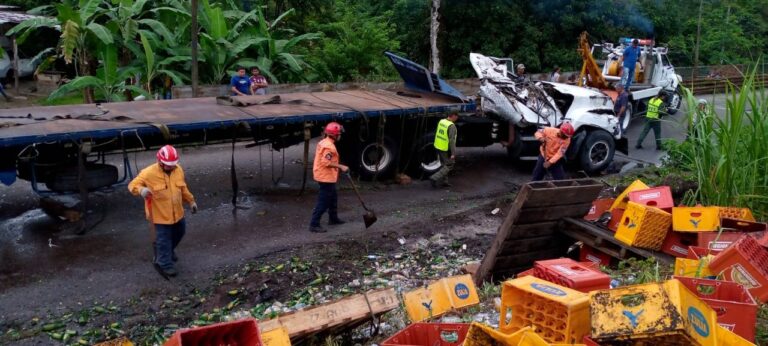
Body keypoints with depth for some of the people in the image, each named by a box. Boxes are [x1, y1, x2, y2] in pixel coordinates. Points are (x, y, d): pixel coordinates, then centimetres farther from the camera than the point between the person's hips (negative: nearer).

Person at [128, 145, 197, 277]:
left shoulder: (178, 170, -4)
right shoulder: (149, 173, -21)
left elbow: (183, 188, 11)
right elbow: (133, 185, -17)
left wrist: (191, 201, 14)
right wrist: (141, 190, -39)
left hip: (177, 213, 6)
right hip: (161, 215, -6)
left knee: (179, 232, 25)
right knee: (164, 239, 3)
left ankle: (168, 251, 53)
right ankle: (165, 264, 21)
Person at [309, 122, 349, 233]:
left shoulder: (324, 142, 12)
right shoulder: (329, 146, -20)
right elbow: (326, 162, -28)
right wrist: (341, 166, -24)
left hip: (327, 176, 11)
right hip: (326, 177, -11)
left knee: (333, 198, 23)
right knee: (323, 202, -7)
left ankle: (333, 218, 37)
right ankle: (314, 224, -5)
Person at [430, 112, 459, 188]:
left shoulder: (441, 121, 1)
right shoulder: (452, 126, -23)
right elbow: (452, 140, -25)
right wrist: (453, 153, -22)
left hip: (438, 147, 8)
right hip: (445, 149, -8)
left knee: (444, 164, 21)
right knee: (449, 166, 6)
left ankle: (443, 182, 27)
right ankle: (434, 178, -3)